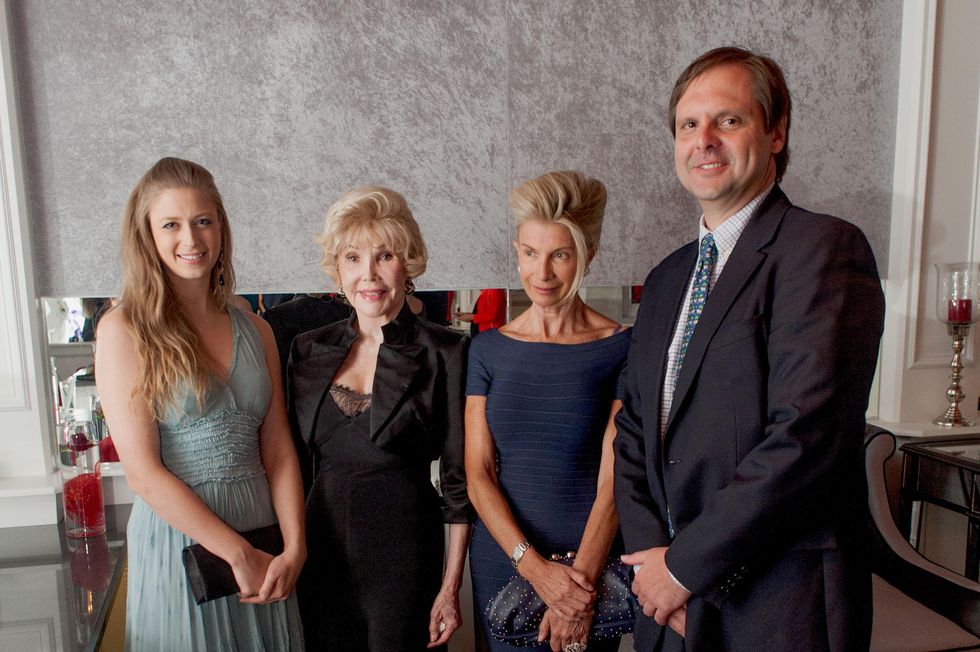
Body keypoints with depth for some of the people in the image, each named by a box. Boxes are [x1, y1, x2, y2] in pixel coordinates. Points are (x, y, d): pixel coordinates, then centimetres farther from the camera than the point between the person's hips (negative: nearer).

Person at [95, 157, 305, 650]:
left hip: (264, 547, 4)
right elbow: (142, 472, -12)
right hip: (177, 536, -4)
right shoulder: (124, 329, -7)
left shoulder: (255, 331, 4)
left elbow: (279, 452, 2)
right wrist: (239, 554, -13)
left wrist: (294, 548, -9)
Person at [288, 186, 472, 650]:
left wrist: (451, 587, -9)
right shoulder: (309, 350, 3)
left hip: (405, 549, -3)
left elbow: (459, 479, -7)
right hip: (322, 547, 4)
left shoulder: (443, 352, -9)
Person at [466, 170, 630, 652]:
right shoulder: (488, 349, 0)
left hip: (589, 564, -2)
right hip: (501, 558, 3)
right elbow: (478, 472, -4)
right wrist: (534, 567, -13)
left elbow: (613, 480, -10)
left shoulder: (619, 348, -7)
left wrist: (581, 575, -18)